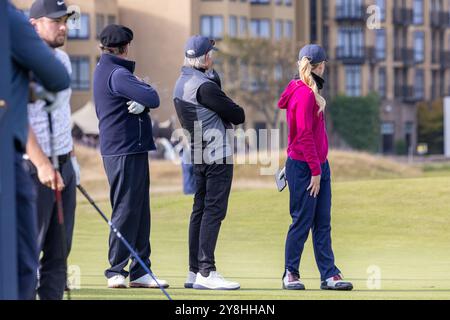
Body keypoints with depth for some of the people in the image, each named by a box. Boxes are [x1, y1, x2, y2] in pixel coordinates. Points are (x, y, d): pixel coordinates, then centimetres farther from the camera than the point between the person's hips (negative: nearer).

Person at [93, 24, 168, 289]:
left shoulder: (104, 71, 19)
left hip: (132, 150, 10)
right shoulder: (117, 74, -14)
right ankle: (117, 271, -4)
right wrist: (148, 92, 1)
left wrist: (141, 103, -12)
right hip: (126, 150, -10)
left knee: (139, 210, 10)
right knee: (126, 210, -7)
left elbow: (148, 100, 12)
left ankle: (140, 271, 12)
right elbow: (153, 99, -21)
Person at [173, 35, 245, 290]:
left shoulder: (181, 84, 12)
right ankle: (206, 272, -12)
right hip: (217, 155, -10)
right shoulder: (204, 86, -18)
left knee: (200, 210, 12)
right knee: (214, 210, -9)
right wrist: (240, 115, 9)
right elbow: (237, 115, -12)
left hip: (197, 155, 10)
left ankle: (194, 272, 13)